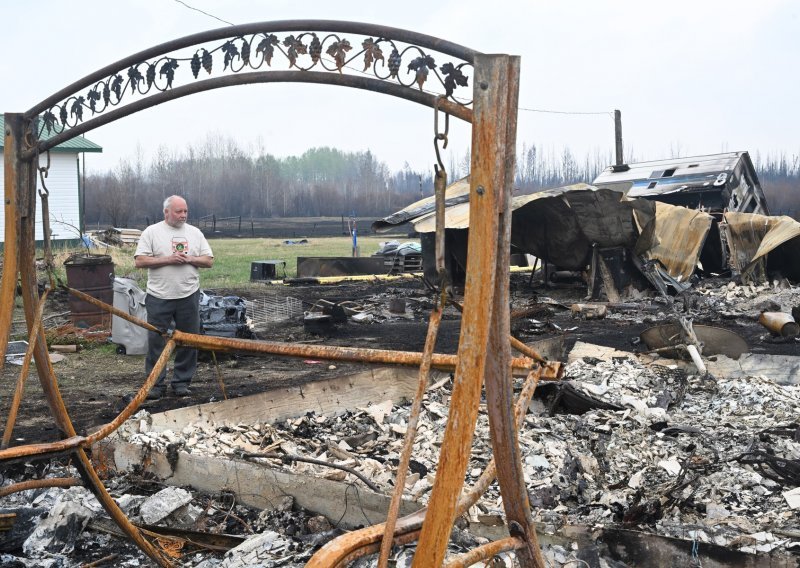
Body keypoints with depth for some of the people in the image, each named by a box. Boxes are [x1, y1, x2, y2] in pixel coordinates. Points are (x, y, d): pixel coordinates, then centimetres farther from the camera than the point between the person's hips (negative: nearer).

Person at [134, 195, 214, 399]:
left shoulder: (195, 233, 9)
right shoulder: (152, 232, 0)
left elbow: (209, 261, 8)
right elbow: (140, 261, -7)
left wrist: (190, 259, -9)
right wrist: (168, 260, -14)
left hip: (189, 296, 3)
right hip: (159, 297, -3)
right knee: (156, 341, 1)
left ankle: (182, 381, 18)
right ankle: (156, 383, 11)